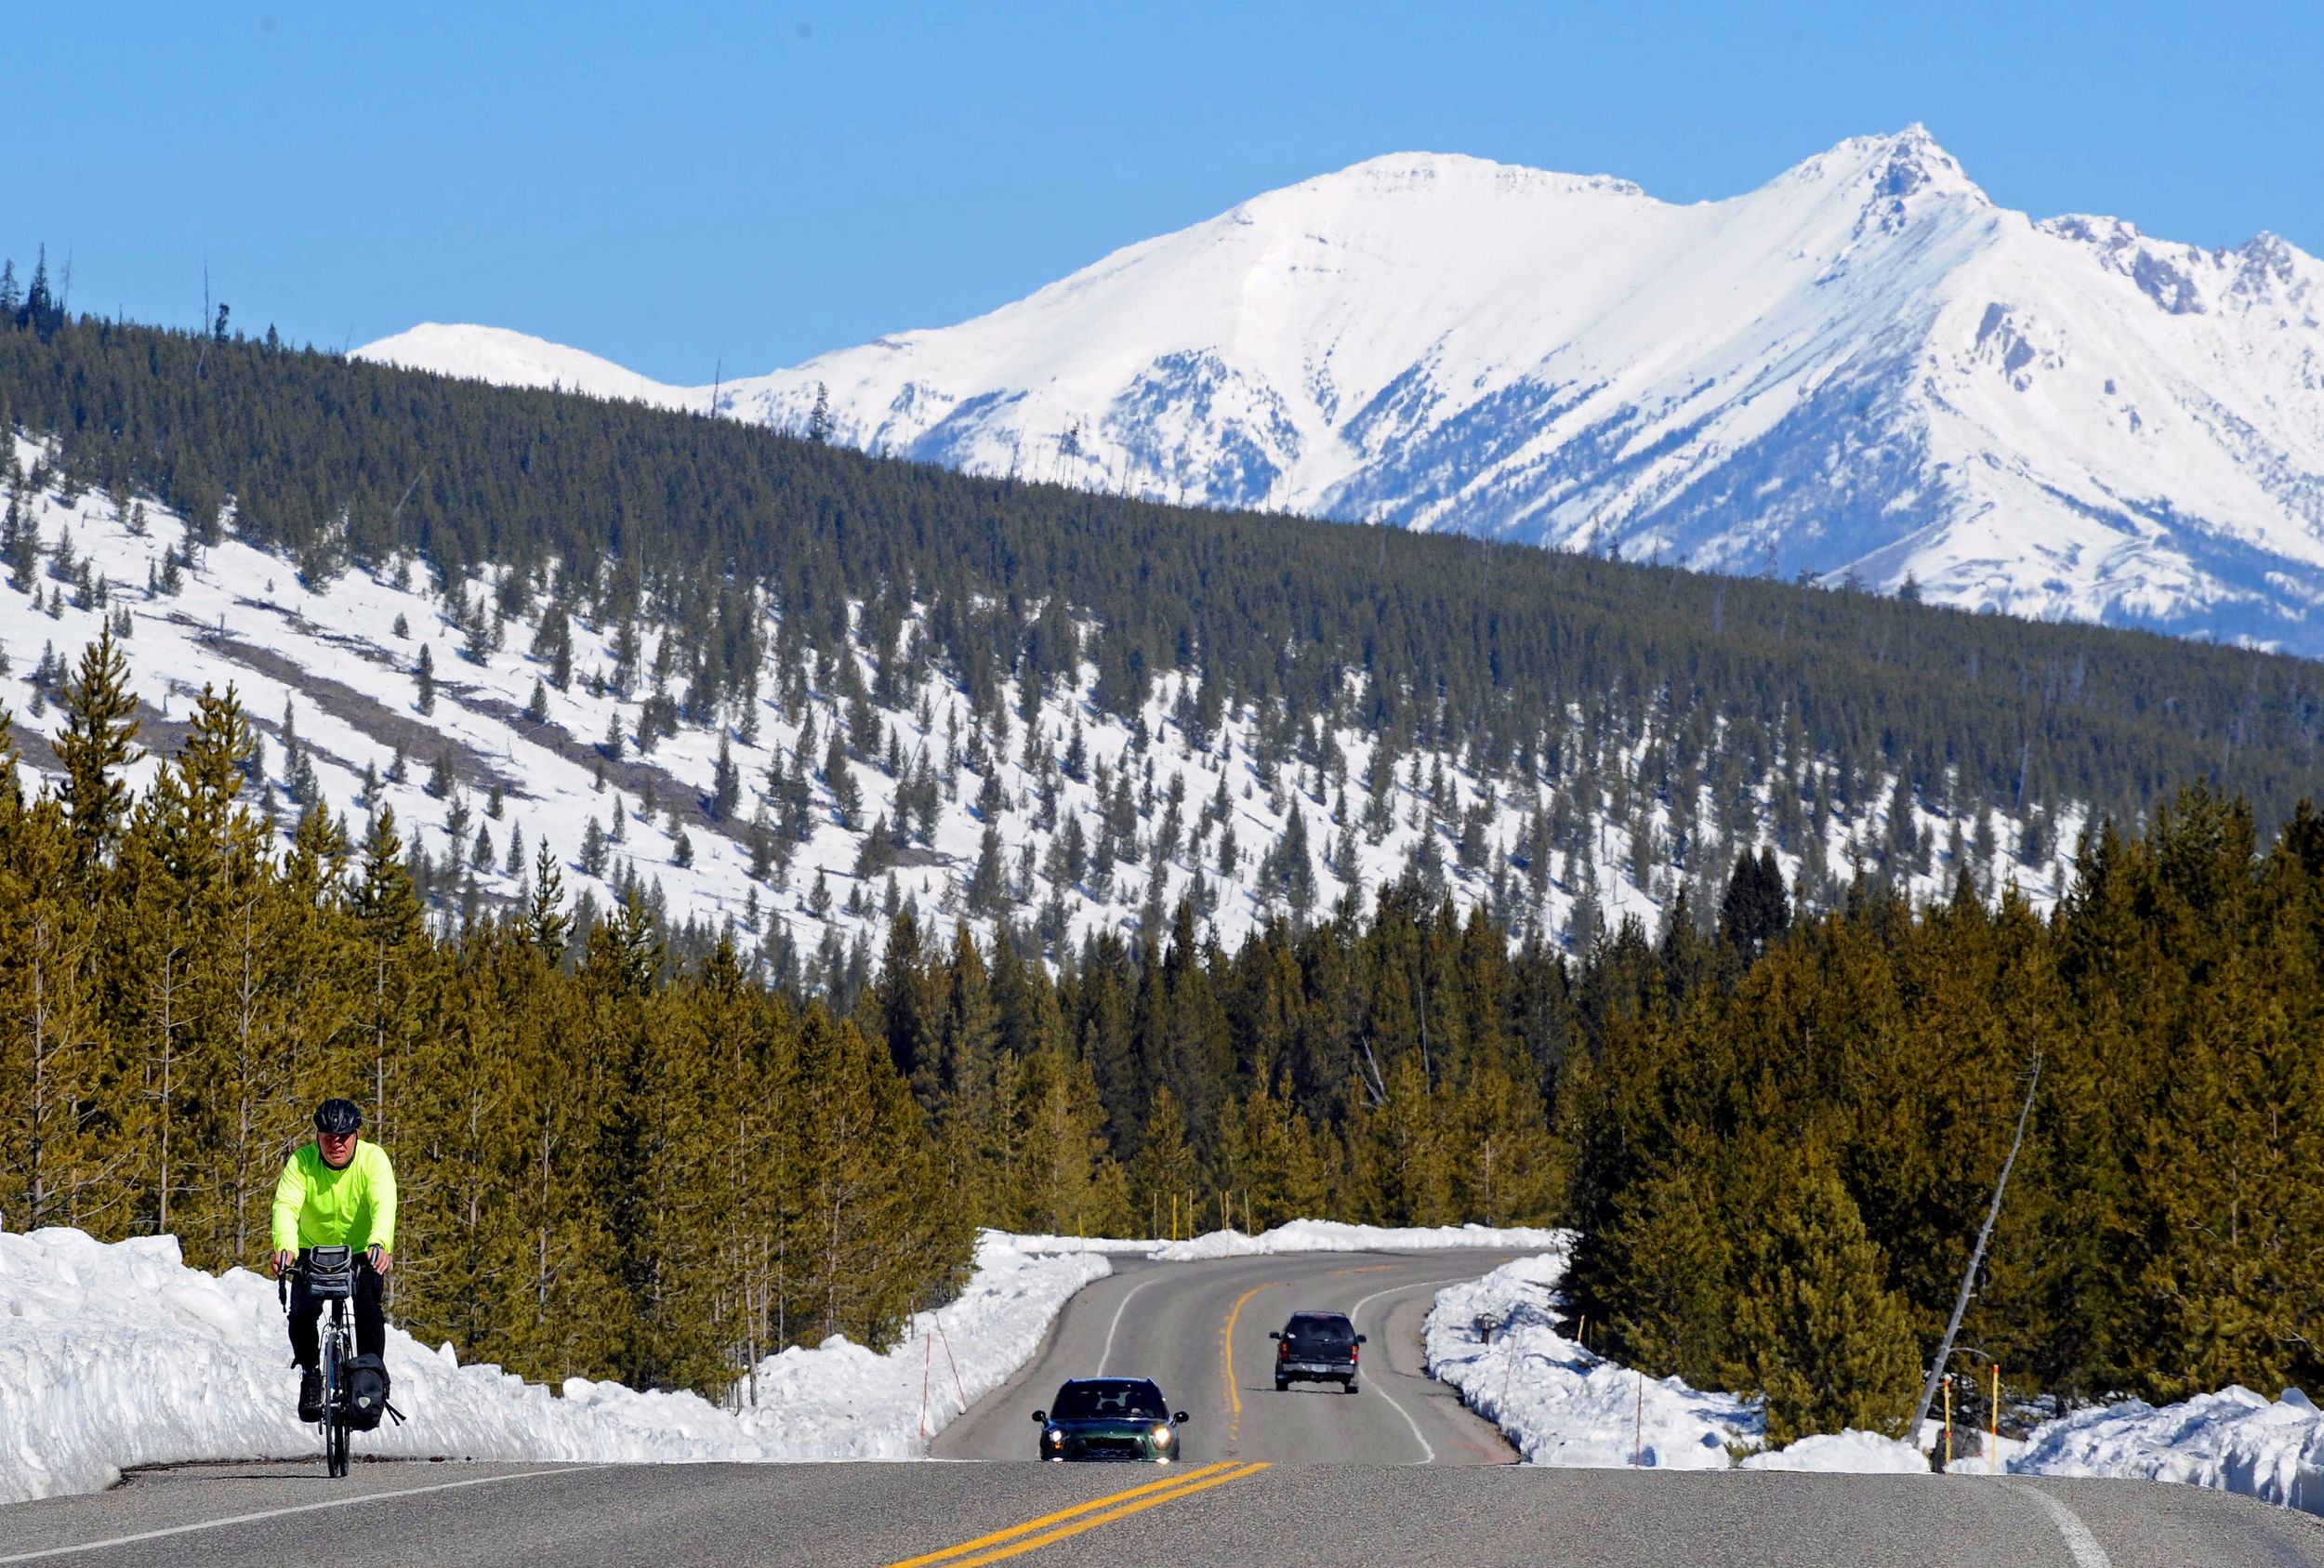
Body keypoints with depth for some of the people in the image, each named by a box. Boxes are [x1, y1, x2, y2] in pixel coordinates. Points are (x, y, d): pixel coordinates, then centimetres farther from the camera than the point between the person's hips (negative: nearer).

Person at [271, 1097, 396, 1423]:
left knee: (368, 1310, -22)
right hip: (313, 1250, 1)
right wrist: (285, 1246, -52)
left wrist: (379, 1244, -56)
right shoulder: (302, 1162, -19)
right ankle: (310, 1372, 7)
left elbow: (384, 1203, -36)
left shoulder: (373, 1159, -21)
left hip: (363, 1253, -1)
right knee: (302, 1312, -19)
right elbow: (286, 1205, -32)